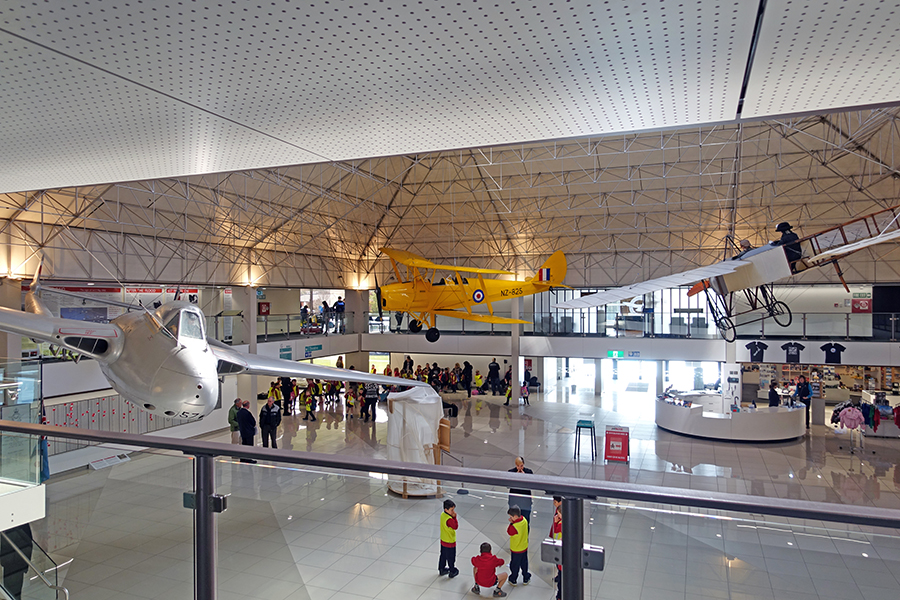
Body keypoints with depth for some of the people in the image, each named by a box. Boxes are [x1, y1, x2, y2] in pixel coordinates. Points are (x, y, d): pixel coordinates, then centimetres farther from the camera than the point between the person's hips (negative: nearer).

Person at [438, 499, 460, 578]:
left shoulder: (442, 515, -6)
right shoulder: (449, 519, -34)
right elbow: (456, 527, -27)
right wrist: (454, 517, -28)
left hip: (443, 541, 8)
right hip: (450, 542, -8)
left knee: (443, 556, 24)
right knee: (451, 558, 12)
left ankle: (442, 569, 39)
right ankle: (452, 572, 28)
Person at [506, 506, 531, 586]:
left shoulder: (514, 527, -36)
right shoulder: (524, 520, -14)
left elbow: (509, 532, -17)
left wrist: (511, 523, -19)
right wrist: (513, 522, -12)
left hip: (516, 550, -6)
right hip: (524, 547, 6)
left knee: (514, 565, 15)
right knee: (524, 563, 23)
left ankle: (513, 580, 33)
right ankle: (526, 579, 38)